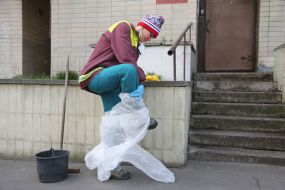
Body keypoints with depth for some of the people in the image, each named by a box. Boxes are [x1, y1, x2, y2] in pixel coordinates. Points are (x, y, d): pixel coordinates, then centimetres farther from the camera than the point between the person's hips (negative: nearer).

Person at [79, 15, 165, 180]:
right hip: (95, 76, -9)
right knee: (128, 70, -34)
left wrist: (139, 80, -11)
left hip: (109, 82, 9)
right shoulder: (123, 28, -7)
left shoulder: (136, 43, 20)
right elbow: (126, 60, -20)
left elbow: (133, 63, 7)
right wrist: (141, 78, -15)